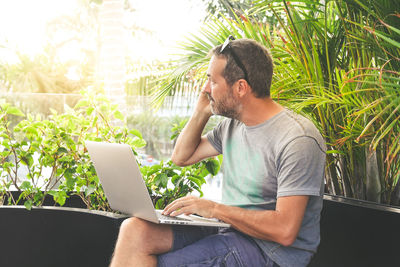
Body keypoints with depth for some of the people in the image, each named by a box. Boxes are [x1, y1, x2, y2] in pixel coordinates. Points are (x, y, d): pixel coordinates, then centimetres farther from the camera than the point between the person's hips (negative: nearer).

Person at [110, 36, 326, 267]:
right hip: (230, 229, 8)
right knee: (135, 230, -14)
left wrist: (215, 209, -18)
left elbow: (285, 231, -23)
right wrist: (202, 111, 8)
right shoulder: (232, 125, 9)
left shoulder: (298, 140, -18)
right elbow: (181, 156, 24)